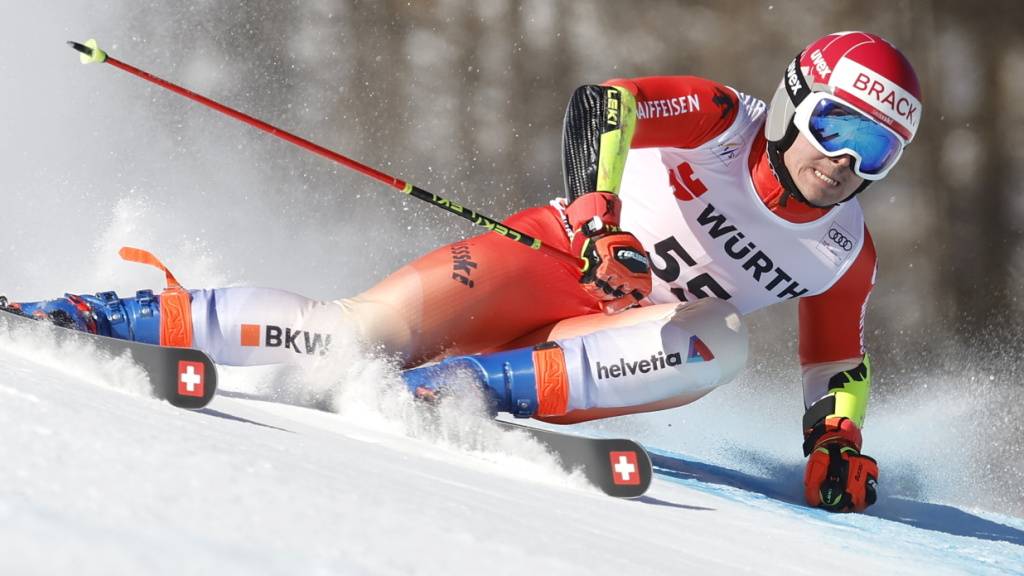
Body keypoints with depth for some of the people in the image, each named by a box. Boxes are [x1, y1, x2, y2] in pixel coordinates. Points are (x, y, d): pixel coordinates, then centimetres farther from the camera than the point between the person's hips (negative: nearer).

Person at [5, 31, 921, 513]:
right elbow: (601, 109, -22)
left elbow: (838, 364, 12)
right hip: (553, 257, -3)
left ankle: (463, 384, -31)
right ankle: (124, 316, -6)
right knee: (366, 331, -21)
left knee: (717, 344, -31)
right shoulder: (718, 119, -11)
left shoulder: (844, 255, 0)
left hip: (619, 342, 3)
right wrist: (598, 216, -37)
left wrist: (837, 443, -4)